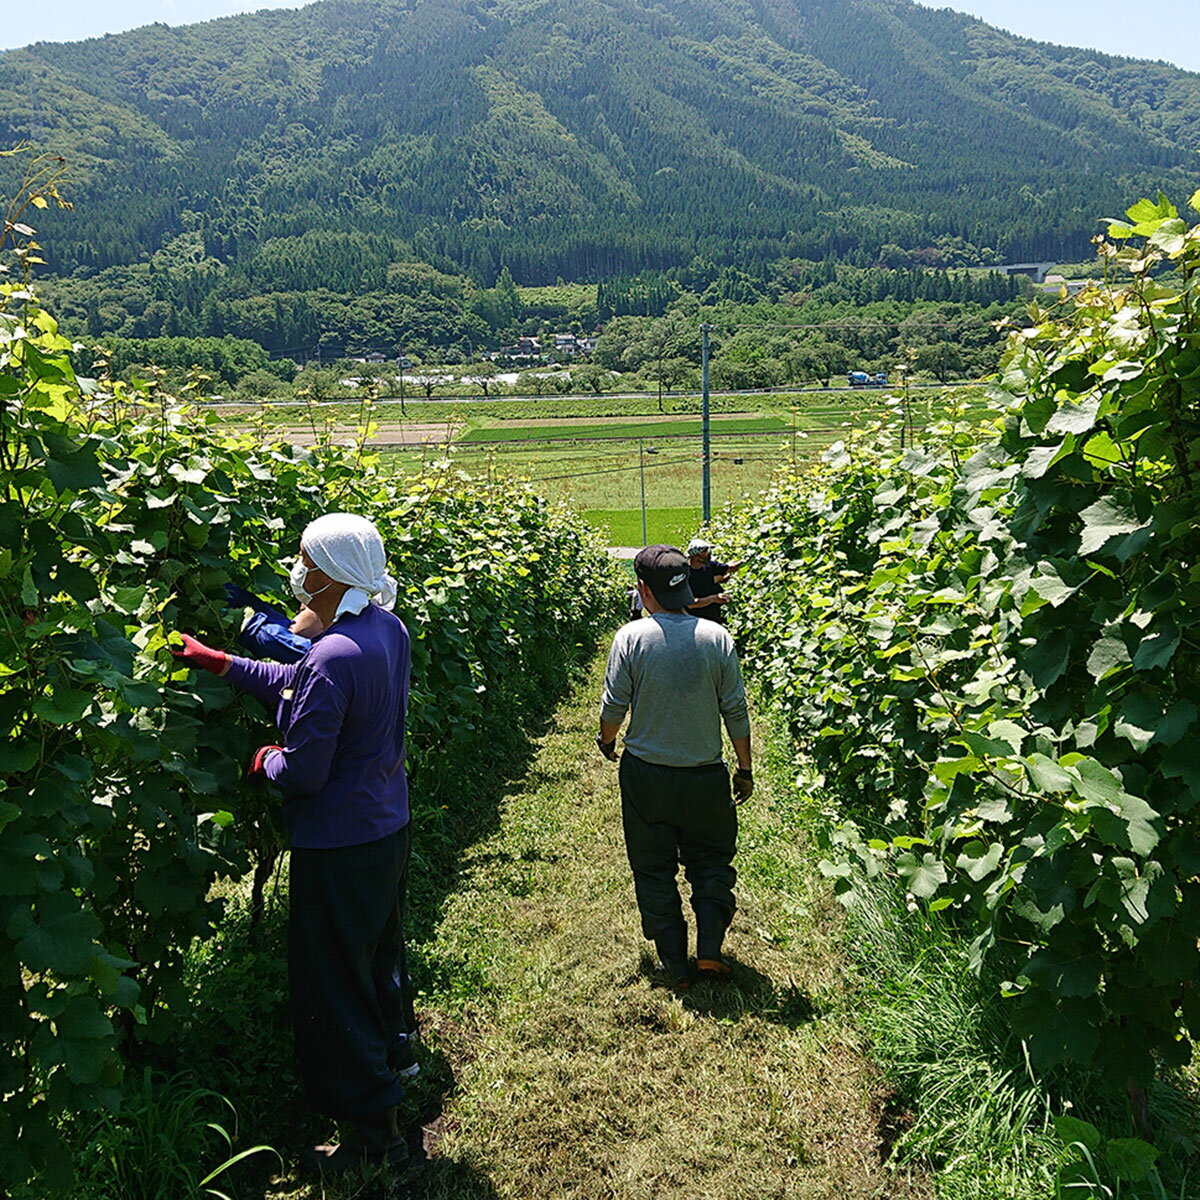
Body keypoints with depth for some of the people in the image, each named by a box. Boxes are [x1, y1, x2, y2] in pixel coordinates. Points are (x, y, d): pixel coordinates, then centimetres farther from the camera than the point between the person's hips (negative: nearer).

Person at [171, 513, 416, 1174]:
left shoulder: (332, 658, -30)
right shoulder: (389, 628, -2)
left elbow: (303, 772, -25)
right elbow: (298, 686, 7)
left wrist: (265, 760, -3)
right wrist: (219, 661, 8)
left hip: (339, 846, -9)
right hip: (388, 827, 9)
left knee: (332, 984, 8)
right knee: (381, 951, 29)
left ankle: (372, 1131, 23)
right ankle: (394, 1057, 54)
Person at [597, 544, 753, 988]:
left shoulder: (631, 637, -13)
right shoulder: (717, 637, -9)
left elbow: (614, 705, -7)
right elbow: (735, 710, -5)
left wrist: (607, 740, 15)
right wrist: (745, 769, 8)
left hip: (645, 774, 0)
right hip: (705, 775, 1)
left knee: (654, 871, 15)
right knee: (712, 860, 21)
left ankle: (674, 966, 23)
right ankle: (710, 949, 15)